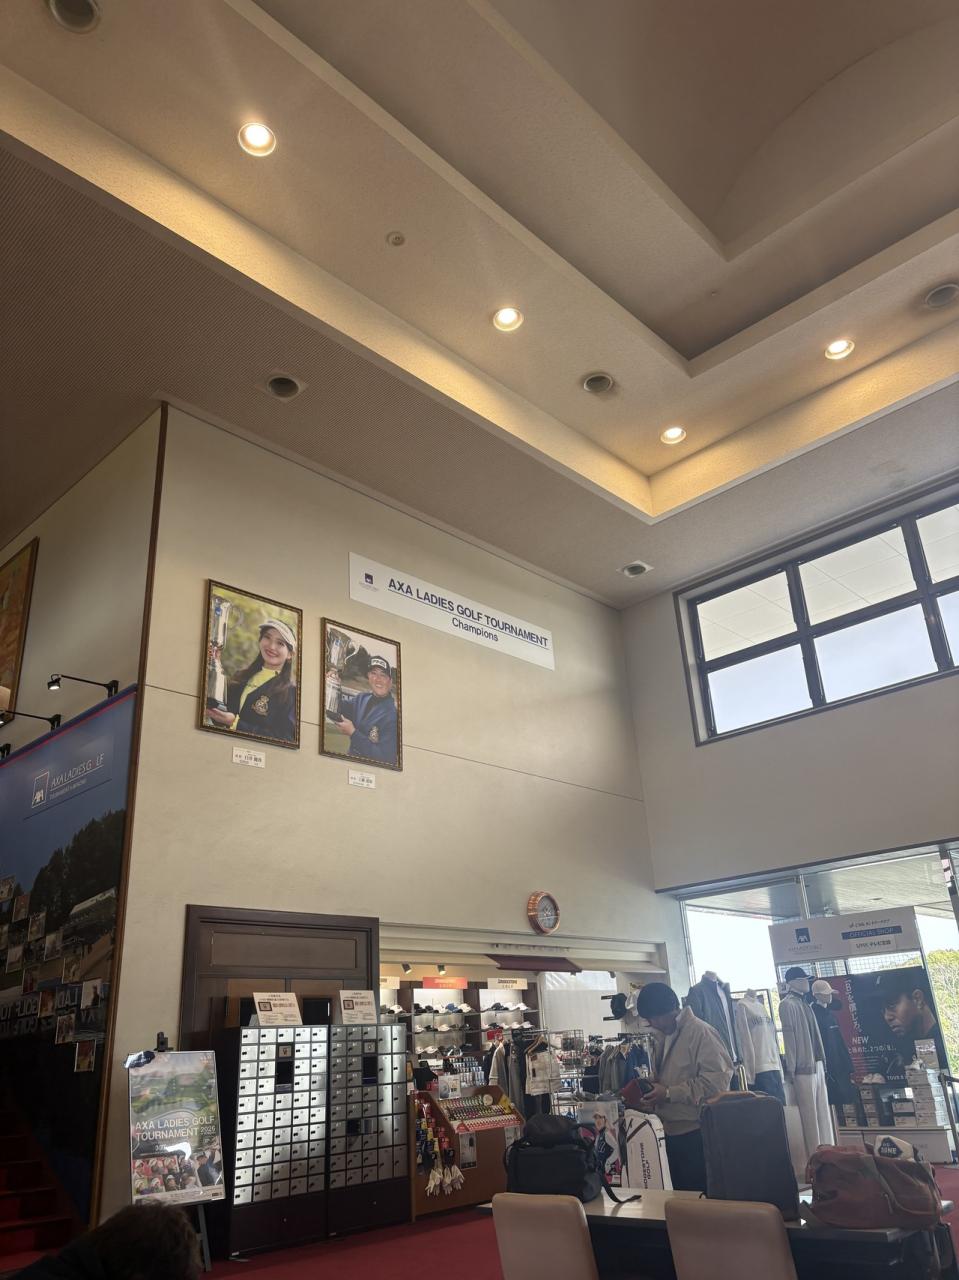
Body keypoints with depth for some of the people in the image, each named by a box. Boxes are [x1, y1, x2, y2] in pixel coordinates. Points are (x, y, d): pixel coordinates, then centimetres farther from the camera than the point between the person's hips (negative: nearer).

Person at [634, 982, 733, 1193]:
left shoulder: (700, 1031, -14)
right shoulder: (663, 1037, 13)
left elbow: (716, 1080, -22)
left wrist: (668, 1093, -19)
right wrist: (650, 1100, 1)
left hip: (698, 1132, -8)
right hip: (673, 1132, 8)